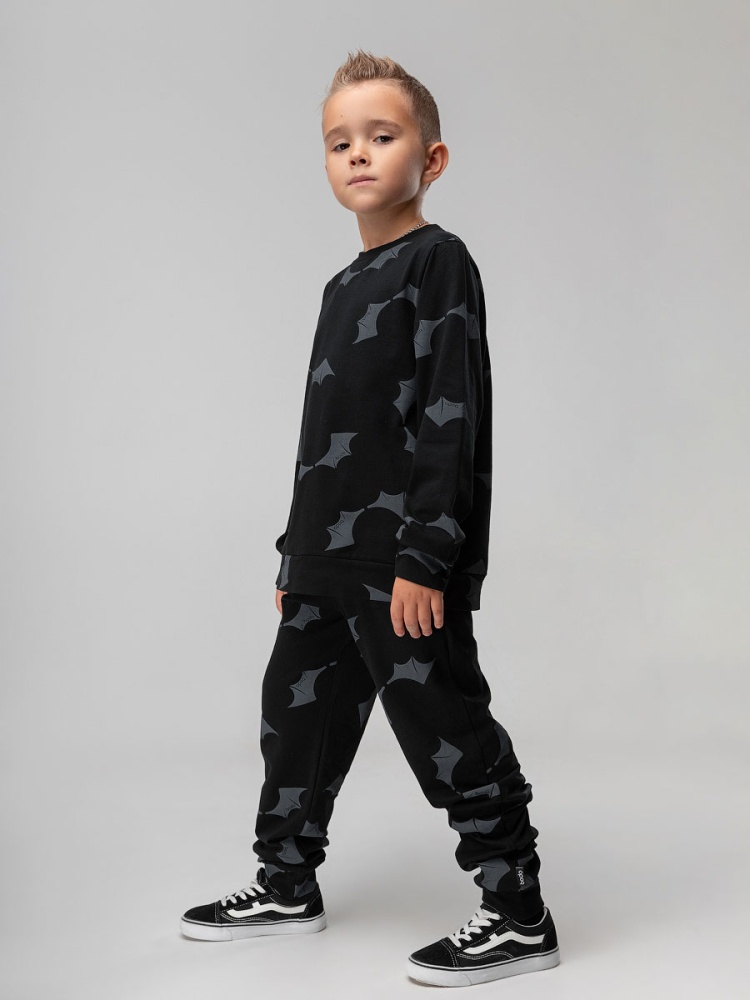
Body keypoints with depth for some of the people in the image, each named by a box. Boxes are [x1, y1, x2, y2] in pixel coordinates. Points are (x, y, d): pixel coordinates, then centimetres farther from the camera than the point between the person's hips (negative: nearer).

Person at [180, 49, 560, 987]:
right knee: (298, 712, 16)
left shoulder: (438, 261, -7)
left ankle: (519, 914, 8)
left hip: (408, 566, -9)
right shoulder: (345, 287, 18)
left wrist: (425, 557, -20)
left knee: (445, 726, -5)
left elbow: (452, 415, -15)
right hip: (331, 565, 9)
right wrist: (297, 553, 20)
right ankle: (288, 883, 33)